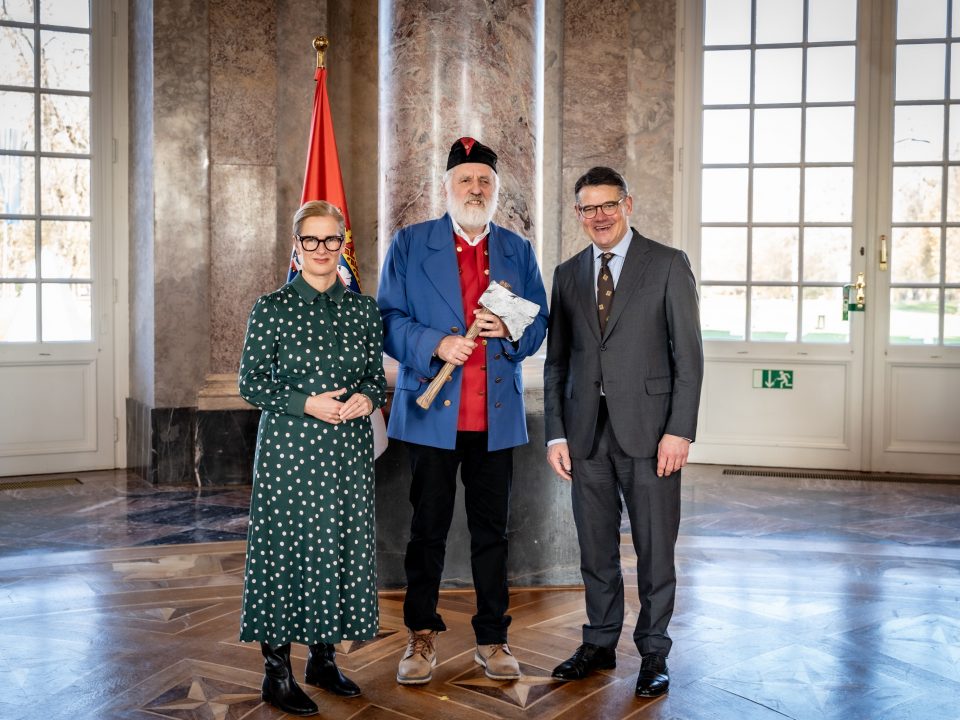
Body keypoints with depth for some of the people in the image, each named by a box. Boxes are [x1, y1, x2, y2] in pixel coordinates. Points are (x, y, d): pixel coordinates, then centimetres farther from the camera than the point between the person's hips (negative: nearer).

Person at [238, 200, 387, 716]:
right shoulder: (272, 309, -3)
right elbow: (250, 383, -3)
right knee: (286, 548, 0)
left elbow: (376, 377, 13)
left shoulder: (363, 309, 7)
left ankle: (324, 659, 26)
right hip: (289, 448, -4)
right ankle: (277, 673, 13)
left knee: (342, 547, 9)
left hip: (348, 449, 4)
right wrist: (306, 403, -15)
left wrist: (366, 398, -9)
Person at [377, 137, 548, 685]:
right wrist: (434, 344, -16)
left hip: (497, 415, 2)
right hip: (432, 413, -2)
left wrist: (510, 329, -11)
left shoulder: (518, 250, 12)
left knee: (493, 531, 9)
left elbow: (540, 325, 11)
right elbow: (388, 318, 0)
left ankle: (493, 638, 20)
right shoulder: (410, 244, 5)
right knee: (428, 530, 6)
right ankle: (422, 635, 20)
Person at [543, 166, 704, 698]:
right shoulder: (567, 274, 11)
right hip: (586, 432, 4)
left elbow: (688, 354, -4)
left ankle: (653, 654, 19)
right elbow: (556, 361, 12)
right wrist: (555, 433, 5)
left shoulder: (667, 265, -1)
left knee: (654, 549, 5)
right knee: (595, 548, 12)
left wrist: (680, 431, -11)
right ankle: (600, 643, 27)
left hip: (647, 429, -3)